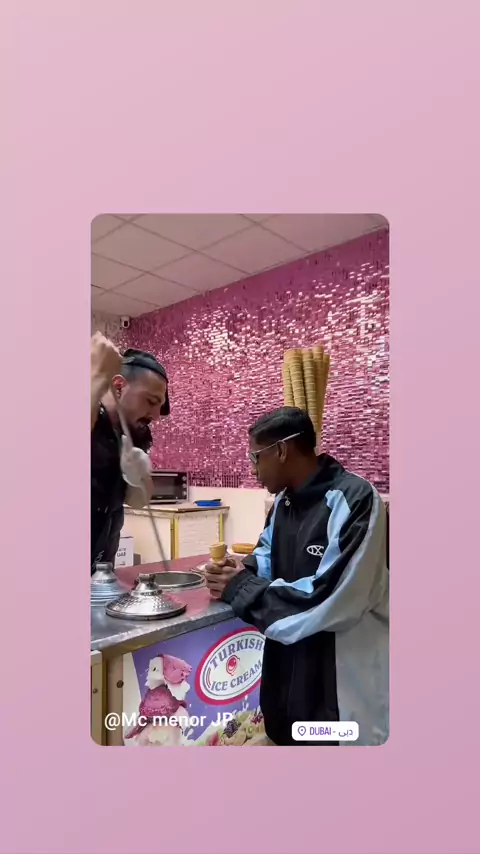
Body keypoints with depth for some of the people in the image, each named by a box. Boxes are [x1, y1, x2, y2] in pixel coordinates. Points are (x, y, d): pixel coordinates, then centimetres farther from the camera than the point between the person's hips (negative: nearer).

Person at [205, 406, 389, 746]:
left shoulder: (356, 500, -25)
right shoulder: (285, 499, 3)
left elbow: (332, 599, -31)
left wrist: (243, 589, -21)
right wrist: (244, 570, -5)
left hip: (343, 673, -7)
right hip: (287, 661, 8)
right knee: (283, 735, 22)